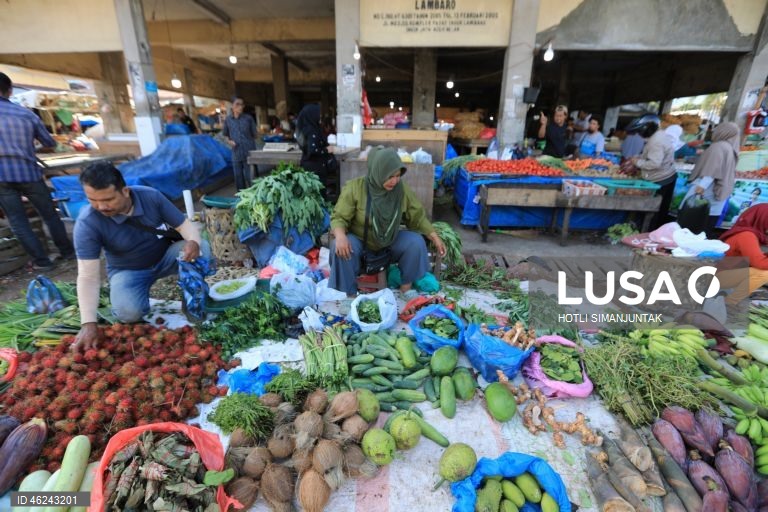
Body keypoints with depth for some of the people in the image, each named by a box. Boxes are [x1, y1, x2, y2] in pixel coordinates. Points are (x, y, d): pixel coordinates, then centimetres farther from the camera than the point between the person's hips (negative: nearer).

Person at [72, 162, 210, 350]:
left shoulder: (151, 197, -20)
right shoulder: (87, 223, -25)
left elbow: (185, 225, -15)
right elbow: (88, 277, -26)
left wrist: (193, 242, -41)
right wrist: (88, 324, -32)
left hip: (165, 257, 1)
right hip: (128, 271, -1)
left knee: (201, 249, -29)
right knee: (128, 312, -29)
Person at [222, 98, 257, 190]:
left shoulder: (248, 118, -1)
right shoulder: (228, 119, 6)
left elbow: (255, 134, 5)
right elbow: (225, 134, 15)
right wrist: (229, 141, -1)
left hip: (249, 152, -3)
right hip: (236, 153, 3)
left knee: (250, 177, 0)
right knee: (238, 177, 9)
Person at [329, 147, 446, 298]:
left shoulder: (403, 190, -11)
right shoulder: (354, 188, -20)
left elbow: (418, 217, -1)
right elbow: (339, 217, -19)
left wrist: (435, 238, -9)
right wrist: (340, 236, -40)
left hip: (389, 241, 3)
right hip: (359, 240, -2)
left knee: (416, 241, -21)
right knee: (339, 248, -33)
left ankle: (406, 286, -1)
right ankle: (350, 294, -13)